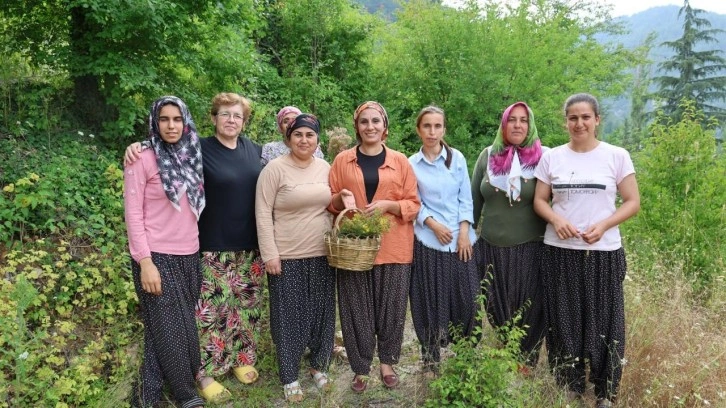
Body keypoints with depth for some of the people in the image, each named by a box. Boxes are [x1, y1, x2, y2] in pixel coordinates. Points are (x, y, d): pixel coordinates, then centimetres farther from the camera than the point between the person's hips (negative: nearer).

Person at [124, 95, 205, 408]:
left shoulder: (191, 157, 8)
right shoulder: (143, 160, -8)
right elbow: (133, 214, -10)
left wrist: (199, 245, 7)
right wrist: (145, 262, -16)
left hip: (189, 256, 6)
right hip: (157, 258, -6)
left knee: (183, 325, 12)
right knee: (170, 329, 4)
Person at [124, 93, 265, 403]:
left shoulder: (254, 150, 8)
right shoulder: (201, 150, -6)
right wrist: (139, 145, -20)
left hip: (251, 246, 5)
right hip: (215, 248, -5)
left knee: (246, 305, 14)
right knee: (212, 308, -1)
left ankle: (241, 358, 32)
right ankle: (206, 372, 14)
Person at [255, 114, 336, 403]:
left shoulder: (326, 168, 5)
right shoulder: (274, 169, -9)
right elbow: (263, 214, -10)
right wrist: (269, 254, -13)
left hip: (322, 254, 5)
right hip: (287, 257, -4)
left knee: (321, 312, 14)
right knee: (289, 316, 6)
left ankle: (319, 365, 35)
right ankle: (289, 377, 22)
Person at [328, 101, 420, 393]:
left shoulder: (400, 161, 5)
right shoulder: (342, 160, 6)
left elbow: (413, 205, 3)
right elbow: (327, 202, 9)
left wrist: (388, 205, -14)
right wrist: (340, 199, -13)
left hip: (393, 248, 0)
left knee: (390, 308, 7)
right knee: (357, 310, 4)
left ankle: (387, 363, 27)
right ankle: (361, 368, 20)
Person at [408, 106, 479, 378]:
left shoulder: (457, 158, 5)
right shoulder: (412, 164, 3)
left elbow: (466, 198, 4)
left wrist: (464, 232, -5)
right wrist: (433, 224, -11)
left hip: (460, 239, 1)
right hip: (428, 240, -1)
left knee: (466, 298, 2)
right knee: (431, 302, 3)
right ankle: (431, 360, 17)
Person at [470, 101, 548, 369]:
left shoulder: (544, 157, -5)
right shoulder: (488, 156, 3)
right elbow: (474, 201, 9)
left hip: (530, 248, -3)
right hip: (492, 247, 3)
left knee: (529, 307, 8)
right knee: (497, 305, 16)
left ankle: (526, 361, 30)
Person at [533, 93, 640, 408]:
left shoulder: (617, 156, -1)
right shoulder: (551, 157, 5)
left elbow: (632, 202, -1)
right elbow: (539, 200, 8)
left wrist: (603, 226, -16)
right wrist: (556, 219, -13)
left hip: (603, 252, -2)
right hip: (560, 251, 2)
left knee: (603, 320, 5)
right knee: (564, 320, 9)